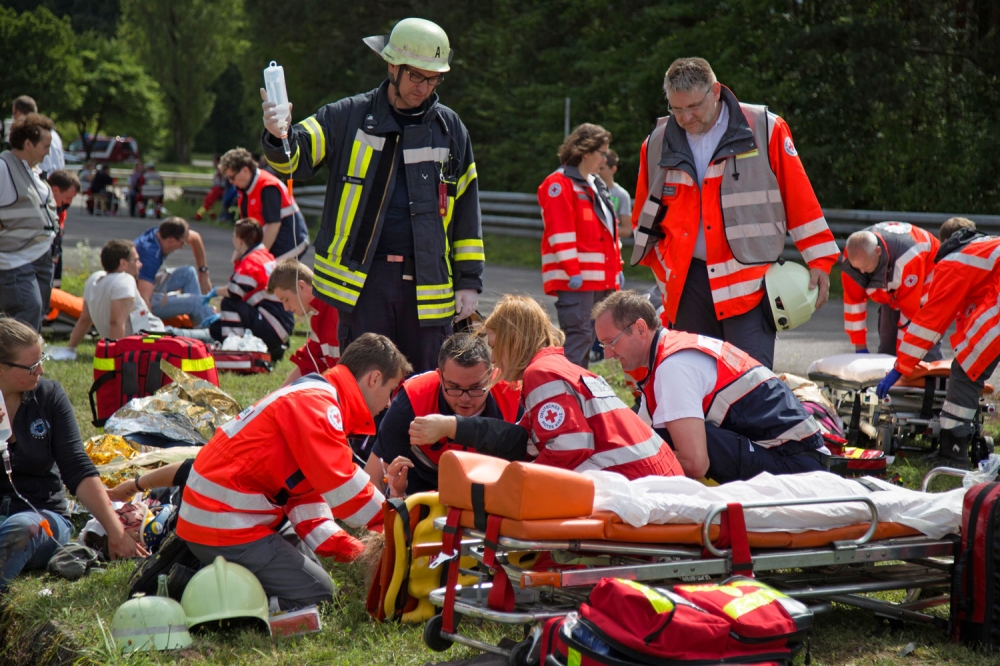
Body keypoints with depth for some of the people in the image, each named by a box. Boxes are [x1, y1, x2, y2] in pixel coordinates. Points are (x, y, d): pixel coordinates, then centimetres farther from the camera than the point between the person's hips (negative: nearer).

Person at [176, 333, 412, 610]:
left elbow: (305, 488, 13)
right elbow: (340, 485, -22)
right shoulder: (316, 402, -16)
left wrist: (330, 541, -2)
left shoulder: (316, 394, 16)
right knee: (316, 594, -6)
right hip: (225, 523, -10)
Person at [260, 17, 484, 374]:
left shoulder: (450, 128, 10)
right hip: (362, 279, -2)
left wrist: (469, 281, 10)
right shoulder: (348, 117, 3)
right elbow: (296, 156, -5)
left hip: (428, 286, 2)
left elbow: (466, 208, 14)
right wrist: (279, 137, -30)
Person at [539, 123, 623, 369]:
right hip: (575, 279, -9)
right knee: (578, 336, -13)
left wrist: (616, 268, 19)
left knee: (587, 337, 11)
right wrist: (572, 272, -20)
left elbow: (609, 229, 25)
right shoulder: (559, 184, -8)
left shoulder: (596, 185, 21)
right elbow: (560, 233, -15)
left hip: (601, 279, 9)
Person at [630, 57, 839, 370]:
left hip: (750, 283, -4)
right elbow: (644, 219, 20)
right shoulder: (657, 144, 10)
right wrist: (665, 269, 9)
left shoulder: (766, 129, 0)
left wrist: (819, 261, -1)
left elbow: (800, 201, 2)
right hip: (687, 285, 4)